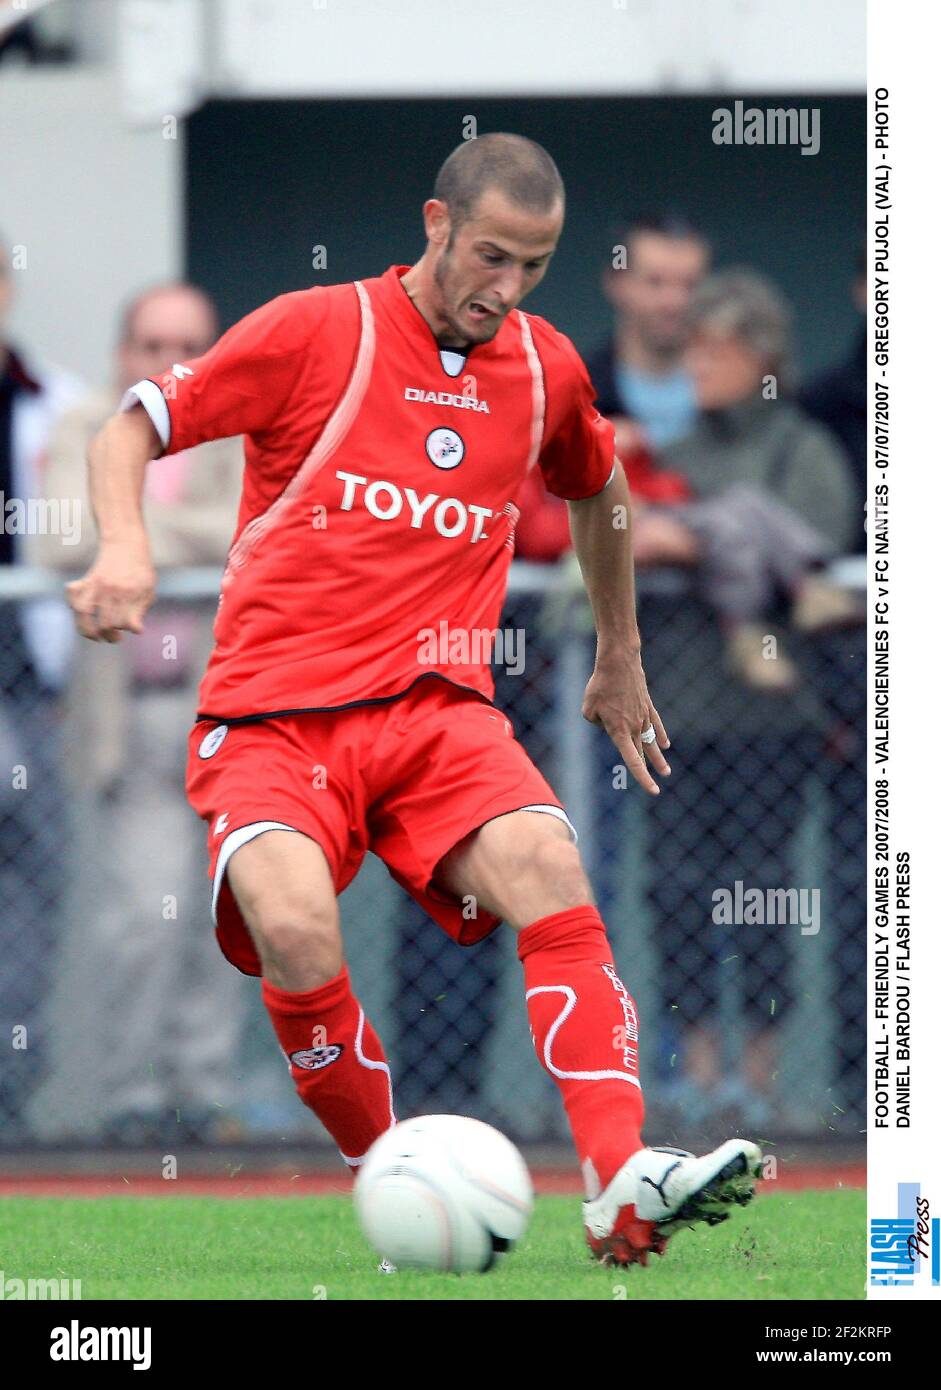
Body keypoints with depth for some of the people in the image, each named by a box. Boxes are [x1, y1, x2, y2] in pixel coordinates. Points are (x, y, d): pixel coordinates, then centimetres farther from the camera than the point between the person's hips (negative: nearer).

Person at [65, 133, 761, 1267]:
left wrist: (621, 660, 42)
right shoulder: (316, 331, -1)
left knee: (548, 869, -28)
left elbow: (598, 492, 34)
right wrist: (123, 546, -17)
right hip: (271, 714, -3)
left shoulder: (545, 368, 12)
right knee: (295, 929, -32)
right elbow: (129, 430, 3)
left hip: (437, 709, 3)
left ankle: (623, 1184, -35)